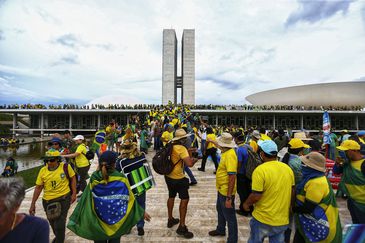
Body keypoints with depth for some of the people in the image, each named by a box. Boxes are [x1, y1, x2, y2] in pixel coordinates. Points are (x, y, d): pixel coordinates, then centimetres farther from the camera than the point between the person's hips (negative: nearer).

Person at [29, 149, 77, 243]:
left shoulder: (65, 167, -14)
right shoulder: (43, 171, -6)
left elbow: (73, 178, -2)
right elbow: (38, 188, 1)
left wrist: (74, 193, -5)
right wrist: (33, 204, 2)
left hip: (63, 199, -4)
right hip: (48, 201, 4)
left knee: (59, 224, -3)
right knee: (52, 223, 23)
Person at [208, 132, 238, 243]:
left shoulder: (230, 155, -29)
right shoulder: (226, 152, 0)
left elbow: (232, 177, -31)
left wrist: (229, 197, -30)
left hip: (226, 191, -10)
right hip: (221, 189, 10)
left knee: (229, 216, 9)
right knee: (220, 210, 28)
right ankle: (220, 229, 51)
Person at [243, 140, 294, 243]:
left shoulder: (260, 170, -23)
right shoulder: (288, 169, -3)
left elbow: (256, 196, -22)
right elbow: (292, 192, 6)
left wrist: (246, 204, -3)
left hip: (263, 219, -5)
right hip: (282, 219, 5)